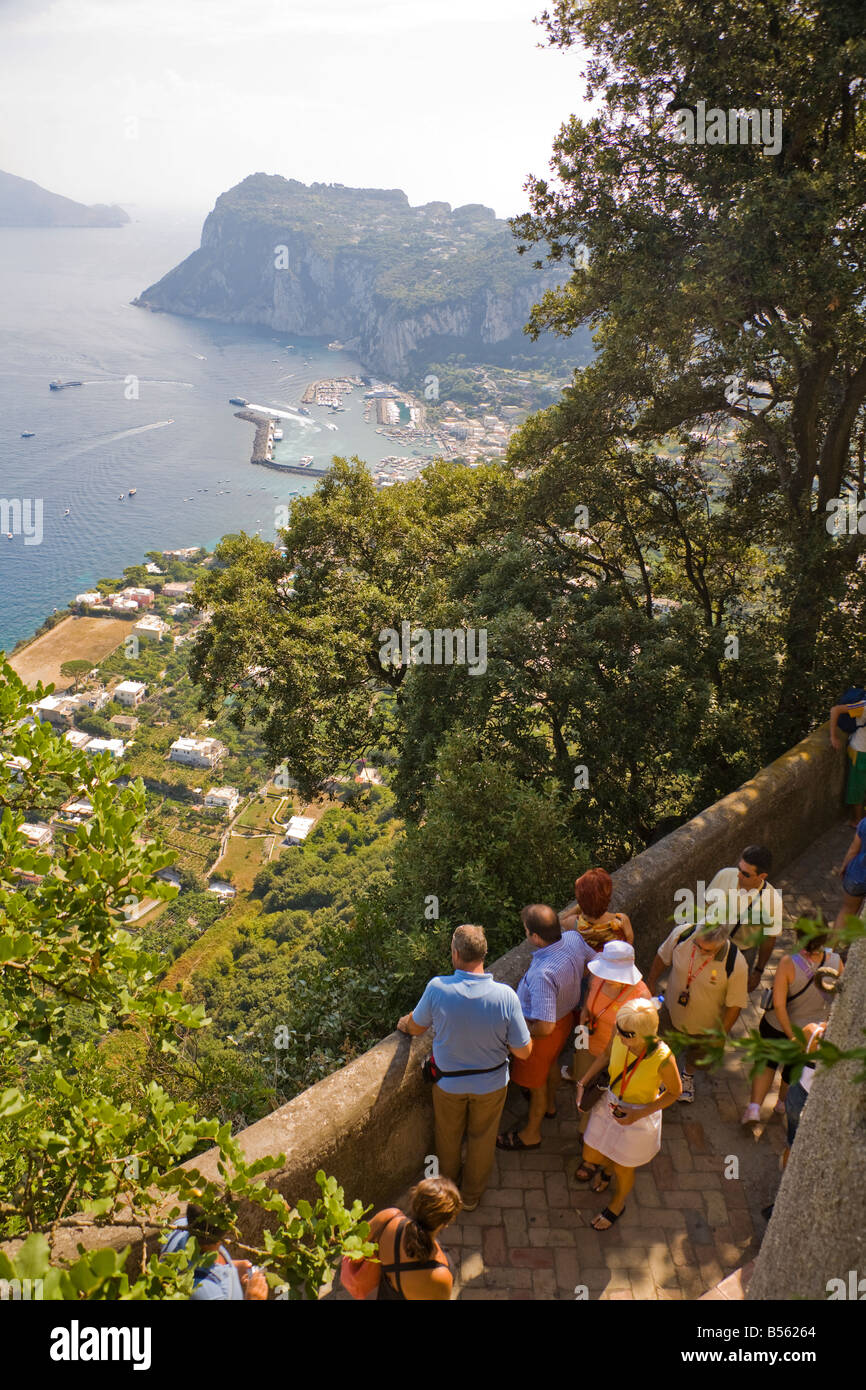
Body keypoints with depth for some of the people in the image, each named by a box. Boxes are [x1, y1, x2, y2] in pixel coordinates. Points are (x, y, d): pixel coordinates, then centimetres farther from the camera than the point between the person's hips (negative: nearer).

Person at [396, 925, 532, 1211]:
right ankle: (471, 1196, 48)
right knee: (482, 1140, 27)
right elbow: (524, 1051, -19)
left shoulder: (438, 988, -29)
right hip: (491, 1084, 0)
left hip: (449, 1082, 0)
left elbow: (416, 1027, -9)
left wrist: (404, 1025, 14)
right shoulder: (505, 996, -29)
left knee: (448, 1137, 29)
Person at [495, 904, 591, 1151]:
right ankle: (550, 1105, 62)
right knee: (550, 1063, 35)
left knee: (535, 1081, 19)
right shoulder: (574, 939, -22)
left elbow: (545, 1027, -40)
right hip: (567, 1013, 8)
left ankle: (531, 1133, 43)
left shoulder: (543, 975, -44)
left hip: (541, 1031, -8)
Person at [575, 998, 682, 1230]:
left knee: (622, 1169, 21)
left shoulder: (662, 1058, -36)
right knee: (590, 1157, 21)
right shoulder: (619, 1032, -25)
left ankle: (618, 1204, 55)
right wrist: (584, 1082, -6)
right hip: (610, 1104, 4)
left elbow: (674, 1092, -16)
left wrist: (638, 1114, -21)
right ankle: (607, 1167, 58)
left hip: (638, 1117, -4)